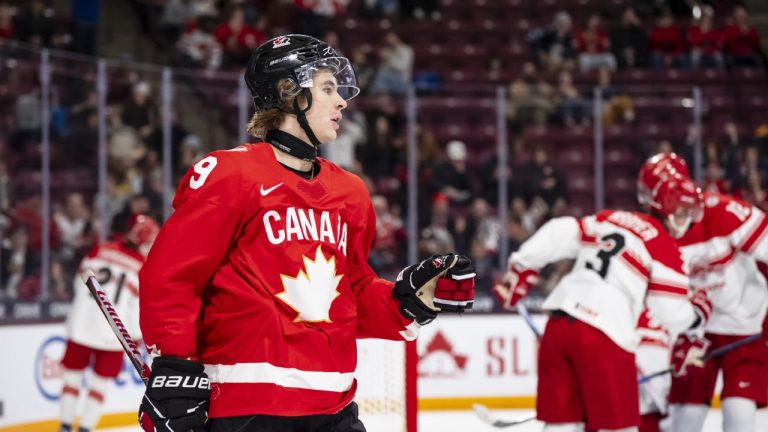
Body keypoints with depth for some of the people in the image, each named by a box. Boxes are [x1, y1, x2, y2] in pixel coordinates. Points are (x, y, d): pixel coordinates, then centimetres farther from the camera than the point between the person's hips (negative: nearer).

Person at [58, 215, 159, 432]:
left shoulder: (99, 250, 1)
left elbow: (80, 284, 8)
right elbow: (138, 308, -4)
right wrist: (138, 336, 11)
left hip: (81, 325, 2)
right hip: (112, 334, -2)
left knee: (73, 376, 13)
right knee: (100, 383, 10)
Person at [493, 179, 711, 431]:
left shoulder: (609, 219, 17)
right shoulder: (664, 247, -1)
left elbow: (558, 235, 16)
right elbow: (671, 312, -5)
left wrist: (520, 269, 23)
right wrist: (698, 311, 15)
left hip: (558, 325, 7)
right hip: (603, 338, -7)